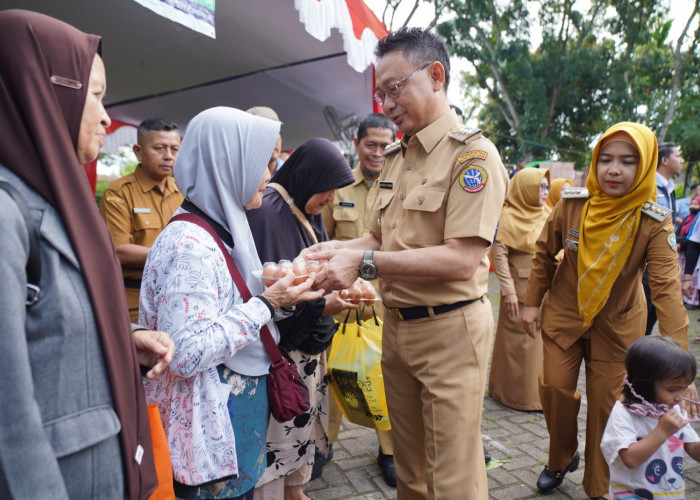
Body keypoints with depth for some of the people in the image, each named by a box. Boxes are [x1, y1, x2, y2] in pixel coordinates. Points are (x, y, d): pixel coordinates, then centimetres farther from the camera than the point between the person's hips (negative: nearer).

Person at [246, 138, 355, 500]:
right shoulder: (266, 212, -19)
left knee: (304, 418, 19)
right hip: (278, 345, -9)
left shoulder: (307, 212, 8)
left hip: (308, 343, 9)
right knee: (278, 427, 3)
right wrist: (321, 306, -24)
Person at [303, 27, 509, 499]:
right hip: (397, 324, 7)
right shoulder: (395, 157, 11)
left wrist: (365, 262, -23)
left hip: (449, 328, -7)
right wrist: (340, 248, -6)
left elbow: (461, 260, -22)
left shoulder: (472, 154, -13)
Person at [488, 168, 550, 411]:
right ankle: (517, 393, 18)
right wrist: (508, 291, -19)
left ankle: (538, 390, 28)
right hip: (521, 289, -6)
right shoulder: (507, 217, -9)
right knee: (519, 341, 3)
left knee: (542, 340, 12)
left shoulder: (546, 216, 10)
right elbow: (499, 255, -14)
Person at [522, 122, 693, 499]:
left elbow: (667, 287, -27)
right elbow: (544, 254, 0)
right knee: (555, 388, 1)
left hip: (617, 323, -1)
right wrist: (533, 302, 1)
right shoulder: (571, 204, -14)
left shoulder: (654, 223, -19)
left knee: (606, 404, 5)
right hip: (563, 313, 1)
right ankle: (561, 459, 31)